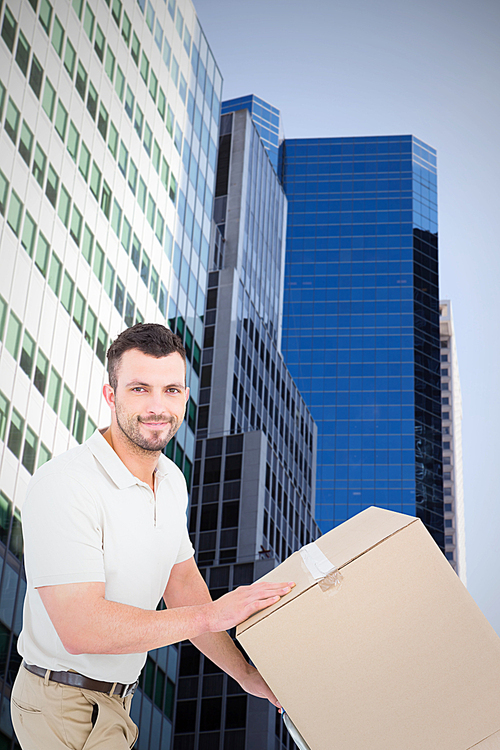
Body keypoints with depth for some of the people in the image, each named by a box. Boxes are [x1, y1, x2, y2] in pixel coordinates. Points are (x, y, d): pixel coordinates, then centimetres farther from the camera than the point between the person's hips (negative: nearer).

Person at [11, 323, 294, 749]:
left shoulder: (171, 481, 3)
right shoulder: (63, 486, -27)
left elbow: (182, 582, 11)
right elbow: (79, 627, -32)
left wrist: (246, 674, 5)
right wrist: (212, 614, -27)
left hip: (115, 694, 8)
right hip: (66, 709, -8)